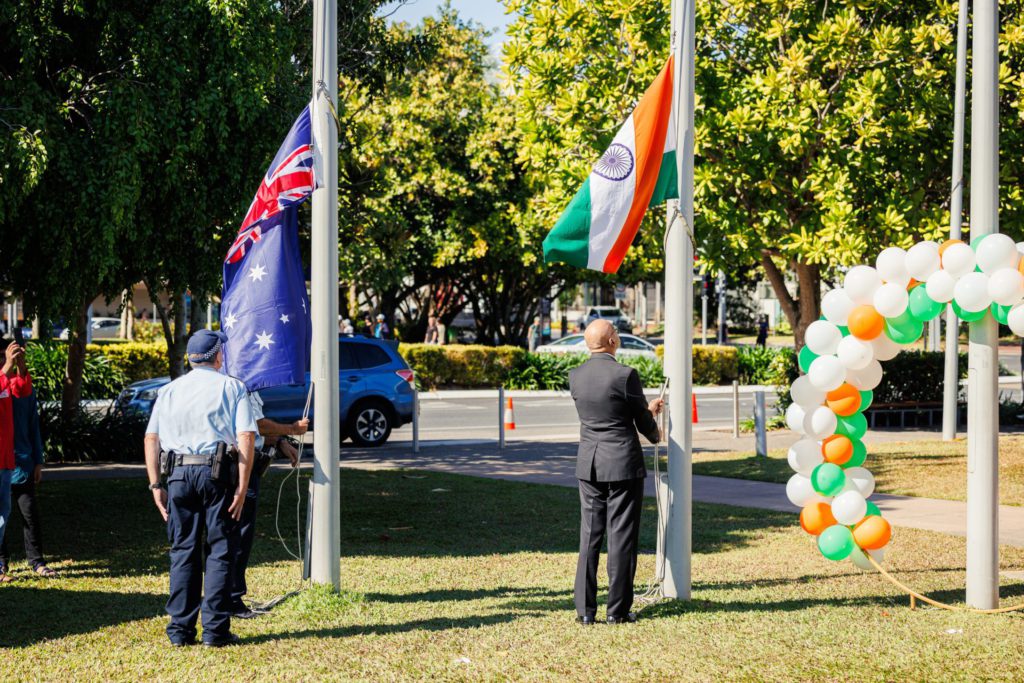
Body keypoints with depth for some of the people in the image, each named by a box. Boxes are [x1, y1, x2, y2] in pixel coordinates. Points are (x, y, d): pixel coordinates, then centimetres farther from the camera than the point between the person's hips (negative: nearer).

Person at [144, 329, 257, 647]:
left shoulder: (169, 390, 14)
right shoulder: (232, 387, 5)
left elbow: (151, 438, 6)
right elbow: (246, 436, -7)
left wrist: (155, 484, 6)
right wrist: (242, 486, -8)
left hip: (179, 474, 3)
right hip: (218, 472, -3)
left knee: (182, 551, 9)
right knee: (219, 550, 2)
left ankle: (180, 629, 9)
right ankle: (215, 629, 0)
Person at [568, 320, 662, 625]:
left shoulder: (575, 376, 2)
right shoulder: (625, 375, -15)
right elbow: (643, 421, -5)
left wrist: (646, 407, 28)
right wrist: (655, 434, 19)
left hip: (589, 464, 5)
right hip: (623, 463, -5)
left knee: (589, 535, 10)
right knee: (621, 536, 2)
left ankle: (585, 609, 9)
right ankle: (618, 609, 6)